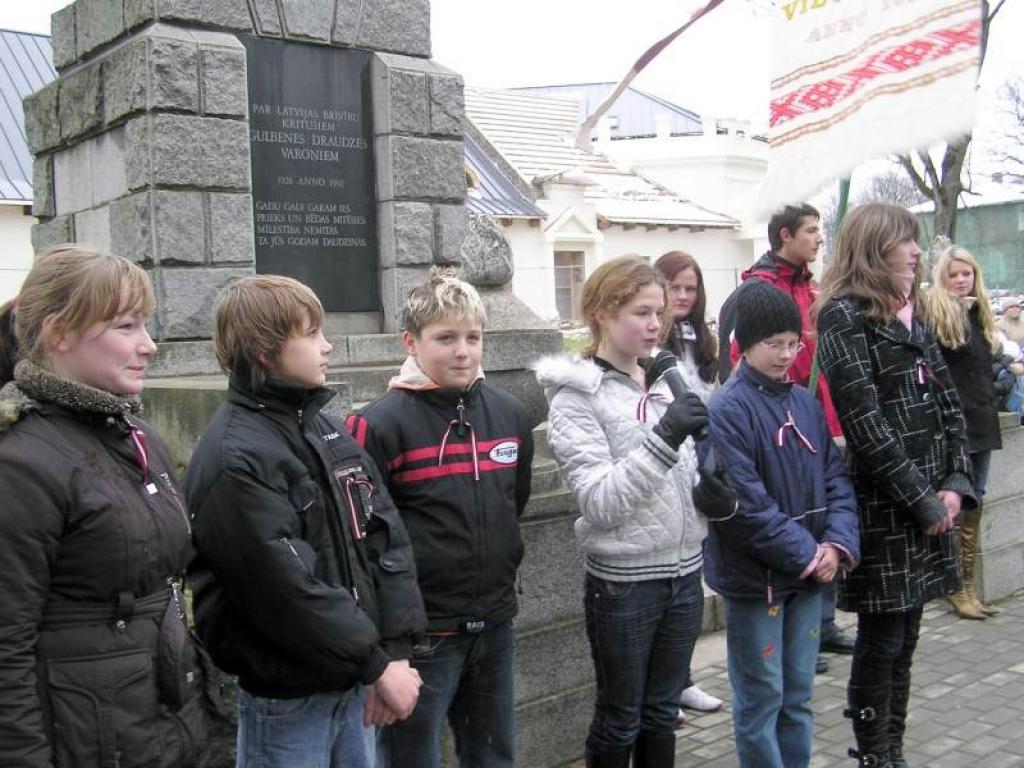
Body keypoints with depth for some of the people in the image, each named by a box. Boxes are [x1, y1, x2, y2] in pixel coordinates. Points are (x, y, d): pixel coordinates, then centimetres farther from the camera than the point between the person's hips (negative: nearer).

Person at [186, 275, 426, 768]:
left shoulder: (327, 430, 7)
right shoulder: (233, 458, -18)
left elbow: (387, 535, 3)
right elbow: (288, 589, -22)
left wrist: (396, 649, -6)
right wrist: (378, 665, -15)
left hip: (353, 687, 7)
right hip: (285, 699, -7)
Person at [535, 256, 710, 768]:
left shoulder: (662, 383, 7)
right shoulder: (576, 395, -11)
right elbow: (600, 503, -21)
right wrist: (664, 437, -29)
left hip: (683, 574, 6)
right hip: (622, 583, -5)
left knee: (661, 715, 18)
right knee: (619, 721, 11)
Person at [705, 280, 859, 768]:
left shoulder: (805, 403, 7)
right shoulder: (727, 410, -15)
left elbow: (835, 478, 7)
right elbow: (744, 503, -21)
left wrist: (837, 543, -8)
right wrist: (805, 553, -17)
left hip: (811, 572, 6)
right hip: (755, 578, -6)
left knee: (798, 695, 18)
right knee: (761, 698, 7)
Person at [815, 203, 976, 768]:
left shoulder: (911, 315, 15)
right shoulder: (844, 316, -10)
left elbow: (948, 406, 13)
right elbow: (866, 425, -17)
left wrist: (955, 484, 0)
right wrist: (922, 502, -14)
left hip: (929, 506, 7)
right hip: (882, 510, -7)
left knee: (904, 639, 14)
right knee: (881, 641, 2)